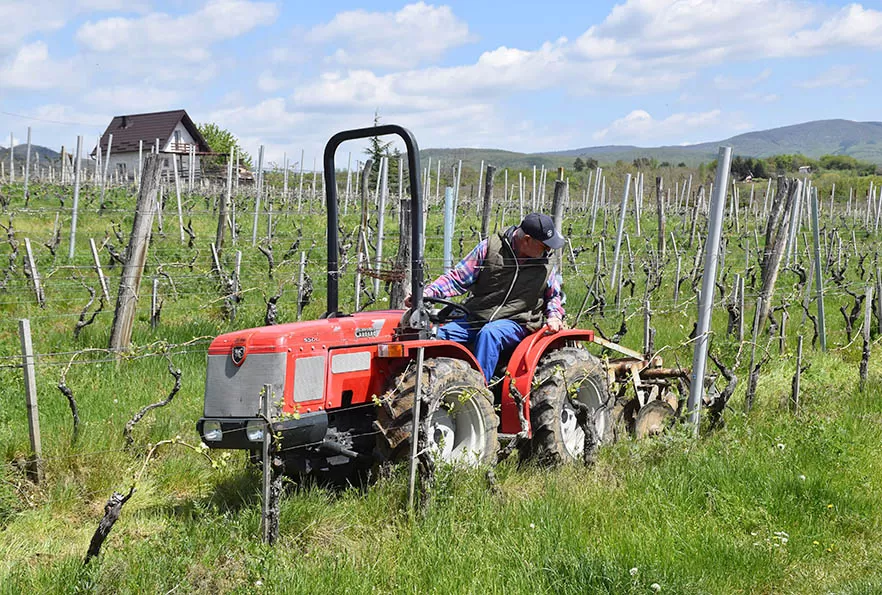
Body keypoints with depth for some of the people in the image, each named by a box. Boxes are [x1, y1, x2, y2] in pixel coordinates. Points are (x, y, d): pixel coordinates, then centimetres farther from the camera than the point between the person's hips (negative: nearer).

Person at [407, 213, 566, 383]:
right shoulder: (490, 247, -1)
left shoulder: (546, 265, 6)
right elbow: (457, 278, 1)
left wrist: (555, 316, 1)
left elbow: (554, 295, 24)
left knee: (490, 333, -35)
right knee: (438, 336, -21)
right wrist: (426, 293, -12)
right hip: (475, 318, 1)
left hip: (514, 323, -1)